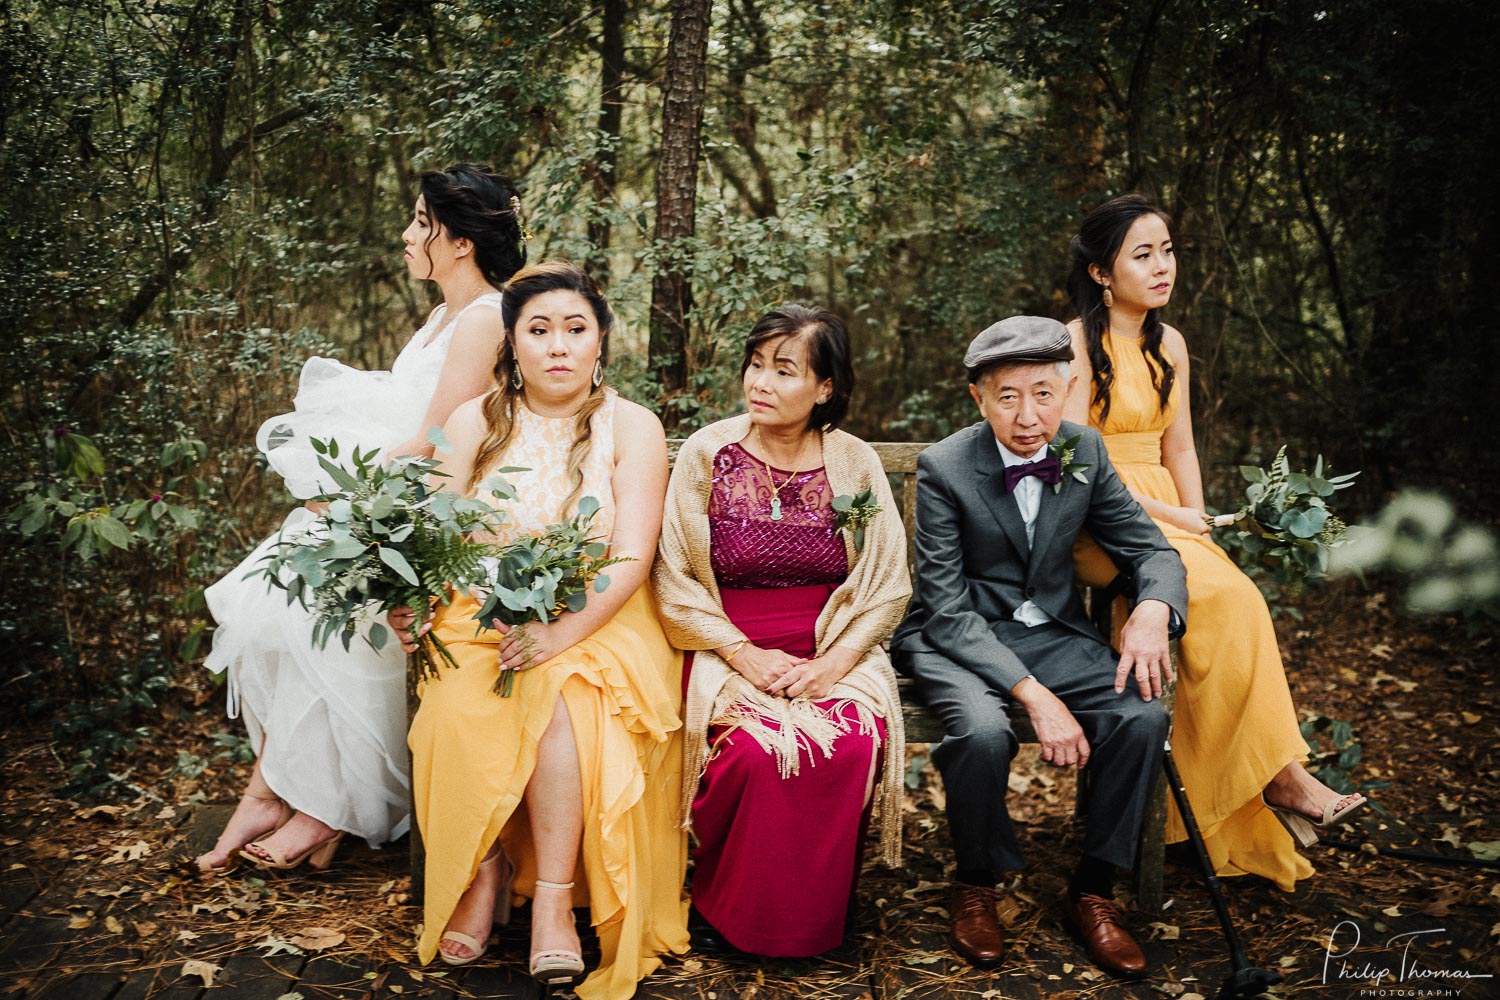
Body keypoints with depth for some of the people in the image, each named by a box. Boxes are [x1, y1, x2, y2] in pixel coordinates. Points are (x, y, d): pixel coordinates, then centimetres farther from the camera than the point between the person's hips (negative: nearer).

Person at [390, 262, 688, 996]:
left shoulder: (632, 427, 0)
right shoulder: (474, 423, 7)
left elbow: (631, 558, -9)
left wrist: (563, 631, -24)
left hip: (597, 624, -2)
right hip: (485, 618, 2)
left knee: (556, 693, -32)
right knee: (459, 708, -28)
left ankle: (555, 900, -22)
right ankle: (484, 872, -8)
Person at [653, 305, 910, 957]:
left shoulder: (854, 463, 4)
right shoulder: (707, 454, 0)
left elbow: (889, 586, 4)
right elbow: (674, 581, -1)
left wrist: (832, 663, -12)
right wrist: (746, 654, -13)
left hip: (833, 655, 1)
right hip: (729, 652, -1)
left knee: (853, 746, -28)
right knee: (758, 750, -30)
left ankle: (815, 918, -4)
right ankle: (723, 906, -3)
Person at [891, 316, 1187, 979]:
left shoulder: (1084, 452, -1)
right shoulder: (944, 468, -15)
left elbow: (1152, 550, 6)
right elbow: (948, 614, -19)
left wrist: (1153, 610, -19)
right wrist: (1034, 695, -29)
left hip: (1052, 633, 4)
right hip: (957, 639, -4)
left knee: (1142, 716, -23)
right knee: (984, 730, -35)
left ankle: (1092, 891, -2)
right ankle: (975, 886, -4)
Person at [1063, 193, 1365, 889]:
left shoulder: (1168, 345, 16)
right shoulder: (1077, 343, -7)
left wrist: (1195, 519, 2)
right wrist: (1160, 516, -14)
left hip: (1167, 516, 6)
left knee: (1232, 605, -22)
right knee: (1230, 599, -29)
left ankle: (1237, 826, -17)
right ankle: (1278, 776, -20)